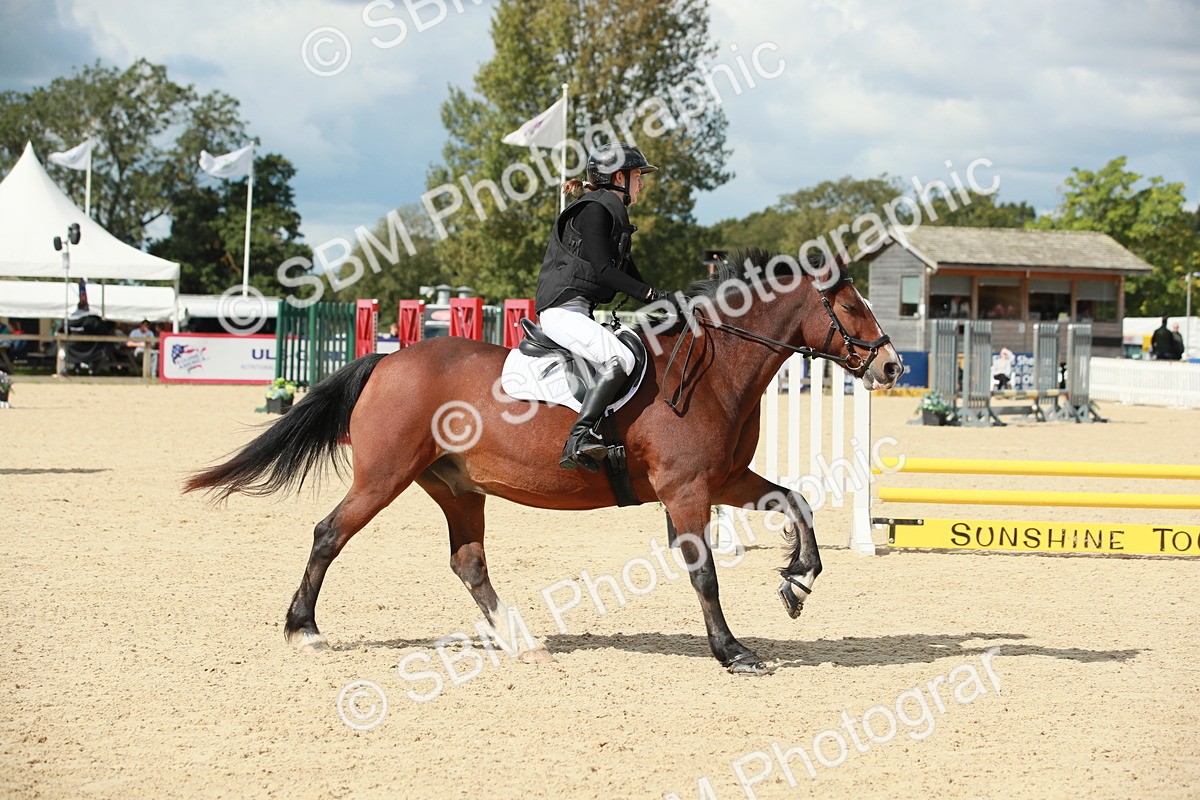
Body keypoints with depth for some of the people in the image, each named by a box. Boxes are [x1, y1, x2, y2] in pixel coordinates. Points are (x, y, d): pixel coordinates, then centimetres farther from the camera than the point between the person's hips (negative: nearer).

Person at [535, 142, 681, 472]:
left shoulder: (613, 215, 23)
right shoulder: (594, 210, -8)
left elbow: (629, 274, 24)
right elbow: (602, 270, -17)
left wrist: (668, 302, 11)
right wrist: (653, 295, -18)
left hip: (580, 312, 11)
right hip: (563, 309, -11)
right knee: (620, 358, -29)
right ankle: (577, 441, -37)